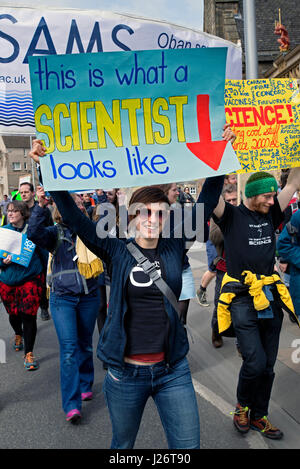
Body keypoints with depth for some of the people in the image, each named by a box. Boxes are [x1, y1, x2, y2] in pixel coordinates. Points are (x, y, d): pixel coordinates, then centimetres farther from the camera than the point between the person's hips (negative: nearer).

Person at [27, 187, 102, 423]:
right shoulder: (56, 232, -4)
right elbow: (34, 233, -20)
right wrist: (41, 206, -30)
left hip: (89, 297, 2)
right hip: (63, 298, -2)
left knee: (85, 344, 16)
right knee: (69, 349, -6)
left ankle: (85, 385, 38)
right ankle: (72, 404, 1)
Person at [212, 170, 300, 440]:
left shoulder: (270, 215, 9)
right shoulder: (232, 215, -4)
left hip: (271, 297, 5)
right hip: (242, 299, -5)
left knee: (268, 365, 12)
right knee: (255, 362, -9)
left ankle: (258, 416, 32)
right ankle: (242, 404, 22)